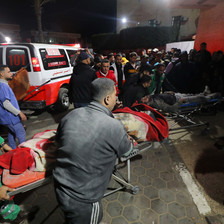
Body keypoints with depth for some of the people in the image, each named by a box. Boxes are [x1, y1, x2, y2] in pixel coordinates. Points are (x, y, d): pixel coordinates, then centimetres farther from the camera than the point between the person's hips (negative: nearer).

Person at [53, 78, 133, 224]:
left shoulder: (71, 115, -9)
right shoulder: (114, 127, -26)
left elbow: (58, 140, 9)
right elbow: (127, 151, -4)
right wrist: (127, 139, 17)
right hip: (83, 201, -5)